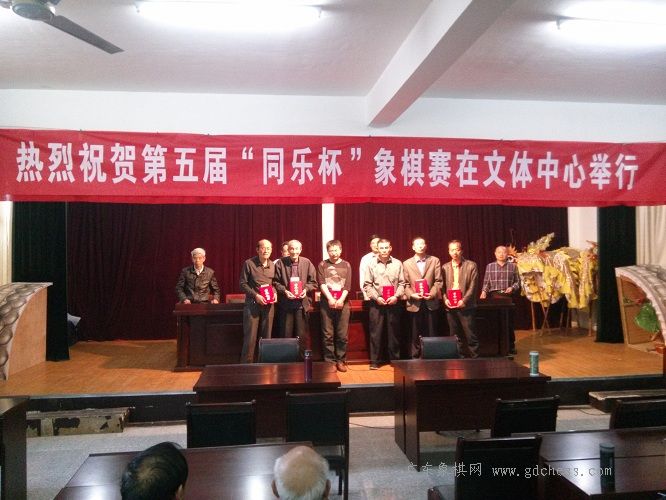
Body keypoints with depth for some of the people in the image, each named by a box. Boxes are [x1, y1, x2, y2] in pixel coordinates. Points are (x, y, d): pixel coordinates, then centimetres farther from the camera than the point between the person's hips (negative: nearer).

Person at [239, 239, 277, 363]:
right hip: (252, 304, -3)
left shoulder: (273, 265, 7)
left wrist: (275, 293, -2)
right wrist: (255, 295, -13)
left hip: (268, 305, 4)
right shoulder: (249, 263, -4)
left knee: (267, 336, 7)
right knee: (250, 337, -3)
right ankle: (246, 364, 6)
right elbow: (243, 284, -3)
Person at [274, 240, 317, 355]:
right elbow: (276, 282, 1)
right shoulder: (280, 263, -1)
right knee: (286, 334, 6)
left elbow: (313, 282, 7)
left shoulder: (307, 263, 2)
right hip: (285, 303, -1)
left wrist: (306, 289, -10)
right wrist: (284, 291, -13)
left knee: (301, 335, 5)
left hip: (302, 303, 1)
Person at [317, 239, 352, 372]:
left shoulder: (346, 265, 10)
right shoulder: (322, 265, 7)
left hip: (343, 303, 1)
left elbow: (347, 285, 2)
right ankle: (330, 361, 8)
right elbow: (321, 283, -3)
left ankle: (341, 360, 12)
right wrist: (330, 299, -14)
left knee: (342, 335, 1)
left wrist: (341, 300, -12)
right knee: (328, 335, 0)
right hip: (327, 303, -1)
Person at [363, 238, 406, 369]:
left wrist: (396, 296, -10)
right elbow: (367, 285, 1)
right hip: (376, 304, -1)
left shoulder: (397, 264, 4)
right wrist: (376, 297, -10)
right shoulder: (371, 264, 2)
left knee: (394, 332, 7)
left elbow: (402, 283, 5)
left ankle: (395, 360, 17)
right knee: (375, 332, 2)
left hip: (393, 303, 1)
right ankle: (375, 361, 10)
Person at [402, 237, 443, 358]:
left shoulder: (435, 261, 8)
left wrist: (432, 294, -13)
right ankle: (415, 358, 14)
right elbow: (405, 284, 4)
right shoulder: (407, 263, 9)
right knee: (415, 335, 5)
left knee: (432, 334, 4)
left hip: (431, 302, 0)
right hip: (414, 303, 0)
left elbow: (438, 281, 2)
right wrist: (411, 295, -13)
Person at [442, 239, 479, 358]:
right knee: (455, 337, 8)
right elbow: (443, 286, 10)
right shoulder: (445, 267, 11)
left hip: (466, 306, -3)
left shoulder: (471, 266, 0)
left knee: (470, 336, -1)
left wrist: (464, 301, -14)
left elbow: (473, 286, -5)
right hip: (450, 307, 4)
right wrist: (445, 299, -6)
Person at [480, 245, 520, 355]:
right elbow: (486, 283, 6)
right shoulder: (489, 266, 7)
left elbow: (517, 281, 7)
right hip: (493, 296, 0)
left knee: (509, 322, 4)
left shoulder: (513, 266, 7)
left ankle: (511, 346, 15)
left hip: (508, 297, 0)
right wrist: (484, 291, -10)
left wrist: (512, 288, -12)